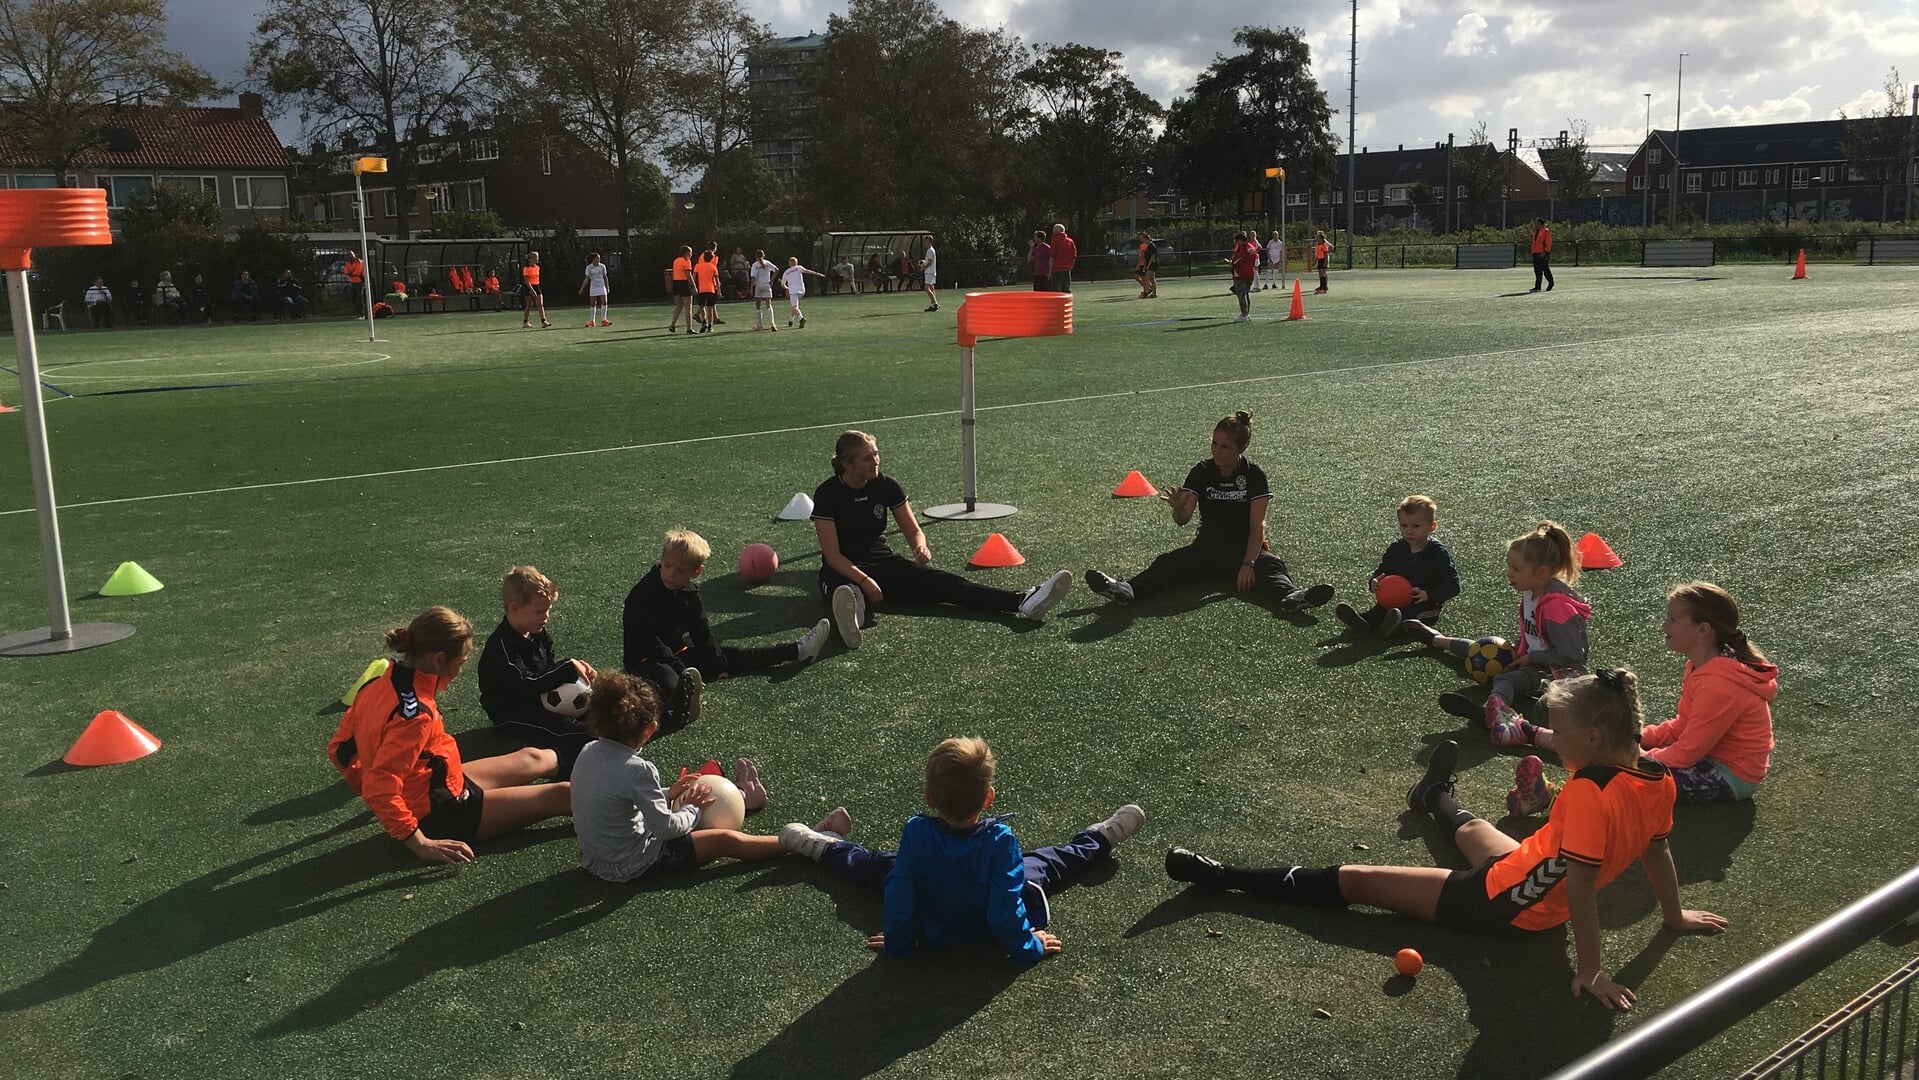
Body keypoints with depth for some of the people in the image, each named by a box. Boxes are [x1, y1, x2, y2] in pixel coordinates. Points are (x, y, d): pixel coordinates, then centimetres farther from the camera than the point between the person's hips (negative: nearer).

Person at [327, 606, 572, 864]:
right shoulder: (416, 714, -33)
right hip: (440, 815, -9)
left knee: (532, 759, 22)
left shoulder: (379, 685, -7)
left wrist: (366, 784, 16)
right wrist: (420, 844, -30)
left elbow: (339, 748, 4)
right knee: (558, 796, -1)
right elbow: (379, 790, -36)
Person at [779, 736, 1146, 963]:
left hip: (932, 931, 1)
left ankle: (825, 847, 50)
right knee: (1049, 863, 21)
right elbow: (1006, 904, -32)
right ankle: (1101, 838, 45)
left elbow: (899, 890, -24)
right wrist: (1029, 948, -12)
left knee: (877, 865, 26)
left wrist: (896, 943, -6)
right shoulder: (1000, 840, -38)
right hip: (989, 931, -1)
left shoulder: (916, 833, -34)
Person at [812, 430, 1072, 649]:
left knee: (942, 582, -19)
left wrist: (920, 547, -18)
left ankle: (1023, 602, -39)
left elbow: (914, 532, 6)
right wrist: (863, 581, -30)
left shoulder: (886, 486, 1)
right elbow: (832, 554, -15)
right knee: (846, 592, -42)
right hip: (844, 572, -4)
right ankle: (852, 616, -82)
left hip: (882, 562, 4)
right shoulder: (828, 494, -12)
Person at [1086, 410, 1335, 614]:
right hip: (1207, 546, 2)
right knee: (1167, 563, -23)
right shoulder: (1201, 472, 1)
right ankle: (1127, 590, -48)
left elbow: (1257, 525, -13)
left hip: (1246, 548, -1)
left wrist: (1248, 564, -26)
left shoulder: (1254, 475, -6)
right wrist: (1178, 507, -32)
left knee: (1270, 565, -32)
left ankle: (1291, 597, -61)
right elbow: (1183, 520, -7)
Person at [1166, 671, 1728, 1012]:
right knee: (1473, 829, 41)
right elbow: (1658, 852, 6)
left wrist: (1590, 969, -24)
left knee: (1355, 880, -3)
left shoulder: (1590, 791, -34)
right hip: (1546, 902, 9)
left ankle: (1227, 877, 4)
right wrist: (1674, 915, 22)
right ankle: (1436, 797, 77)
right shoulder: (1659, 779, -8)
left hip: (1500, 903, -9)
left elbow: (1581, 884, -32)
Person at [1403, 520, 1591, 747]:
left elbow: (1572, 656, -25)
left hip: (1560, 671, -10)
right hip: (1533, 658, 10)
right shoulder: (1530, 593, 3)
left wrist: (1530, 657, -18)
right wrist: (1517, 651, 2)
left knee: (1505, 679, -36)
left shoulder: (1557, 606, -26)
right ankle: (1438, 640, 48)